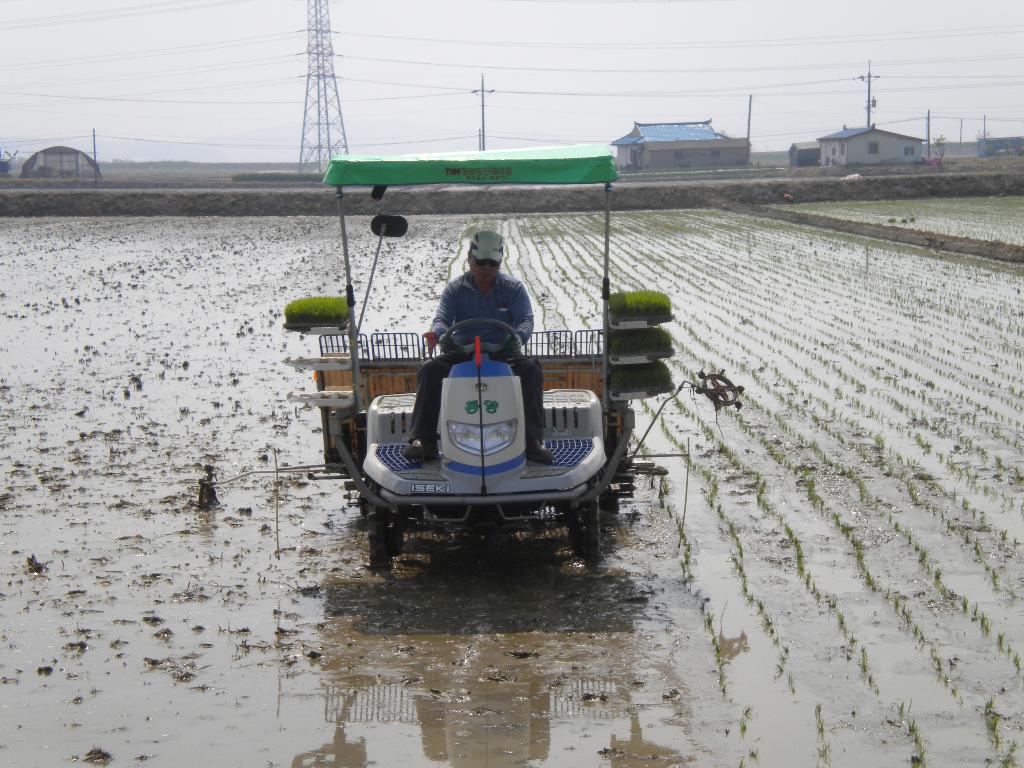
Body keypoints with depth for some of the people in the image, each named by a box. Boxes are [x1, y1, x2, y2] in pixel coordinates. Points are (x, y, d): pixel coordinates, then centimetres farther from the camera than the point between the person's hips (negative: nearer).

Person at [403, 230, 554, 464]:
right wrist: (436, 332, -31)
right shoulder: (454, 289, 6)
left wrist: (518, 336, -31)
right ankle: (422, 439, -27)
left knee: (531, 370, -31)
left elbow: (526, 319, -6)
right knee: (429, 369, -26)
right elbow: (443, 318, -4)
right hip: (462, 354, 1)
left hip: (503, 354, -1)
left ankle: (533, 440, -30)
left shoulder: (513, 288, 4)